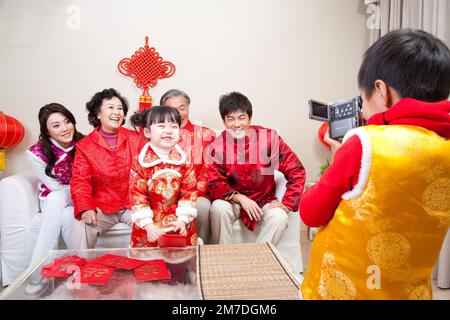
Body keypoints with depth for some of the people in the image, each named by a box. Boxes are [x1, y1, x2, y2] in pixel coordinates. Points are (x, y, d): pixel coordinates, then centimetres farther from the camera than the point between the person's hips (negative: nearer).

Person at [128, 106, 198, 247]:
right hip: (150, 225, -1)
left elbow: (190, 191, -2)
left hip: (180, 224, 2)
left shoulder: (184, 160, -3)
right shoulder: (140, 161, -8)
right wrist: (148, 225, -16)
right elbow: (137, 195, -10)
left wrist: (183, 220, -11)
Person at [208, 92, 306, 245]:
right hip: (233, 200, 0)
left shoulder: (269, 137, -13)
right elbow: (214, 182, -9)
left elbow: (296, 171, -10)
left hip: (264, 200, 0)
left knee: (280, 217, -28)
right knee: (219, 208, -29)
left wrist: (287, 204, -17)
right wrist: (239, 198, -23)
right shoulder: (219, 144, -10)